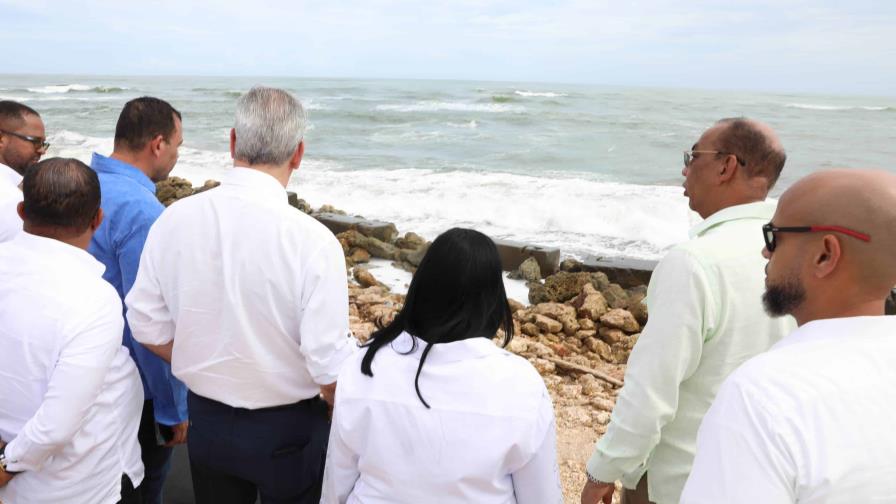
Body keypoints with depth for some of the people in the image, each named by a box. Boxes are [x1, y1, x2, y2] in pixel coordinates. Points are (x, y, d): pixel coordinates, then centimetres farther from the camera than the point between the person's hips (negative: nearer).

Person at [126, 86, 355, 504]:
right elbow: (330, 367, -22)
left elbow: (148, 328, -2)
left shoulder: (172, 220, -11)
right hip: (286, 428, -3)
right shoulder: (313, 240, -25)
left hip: (206, 419, 4)